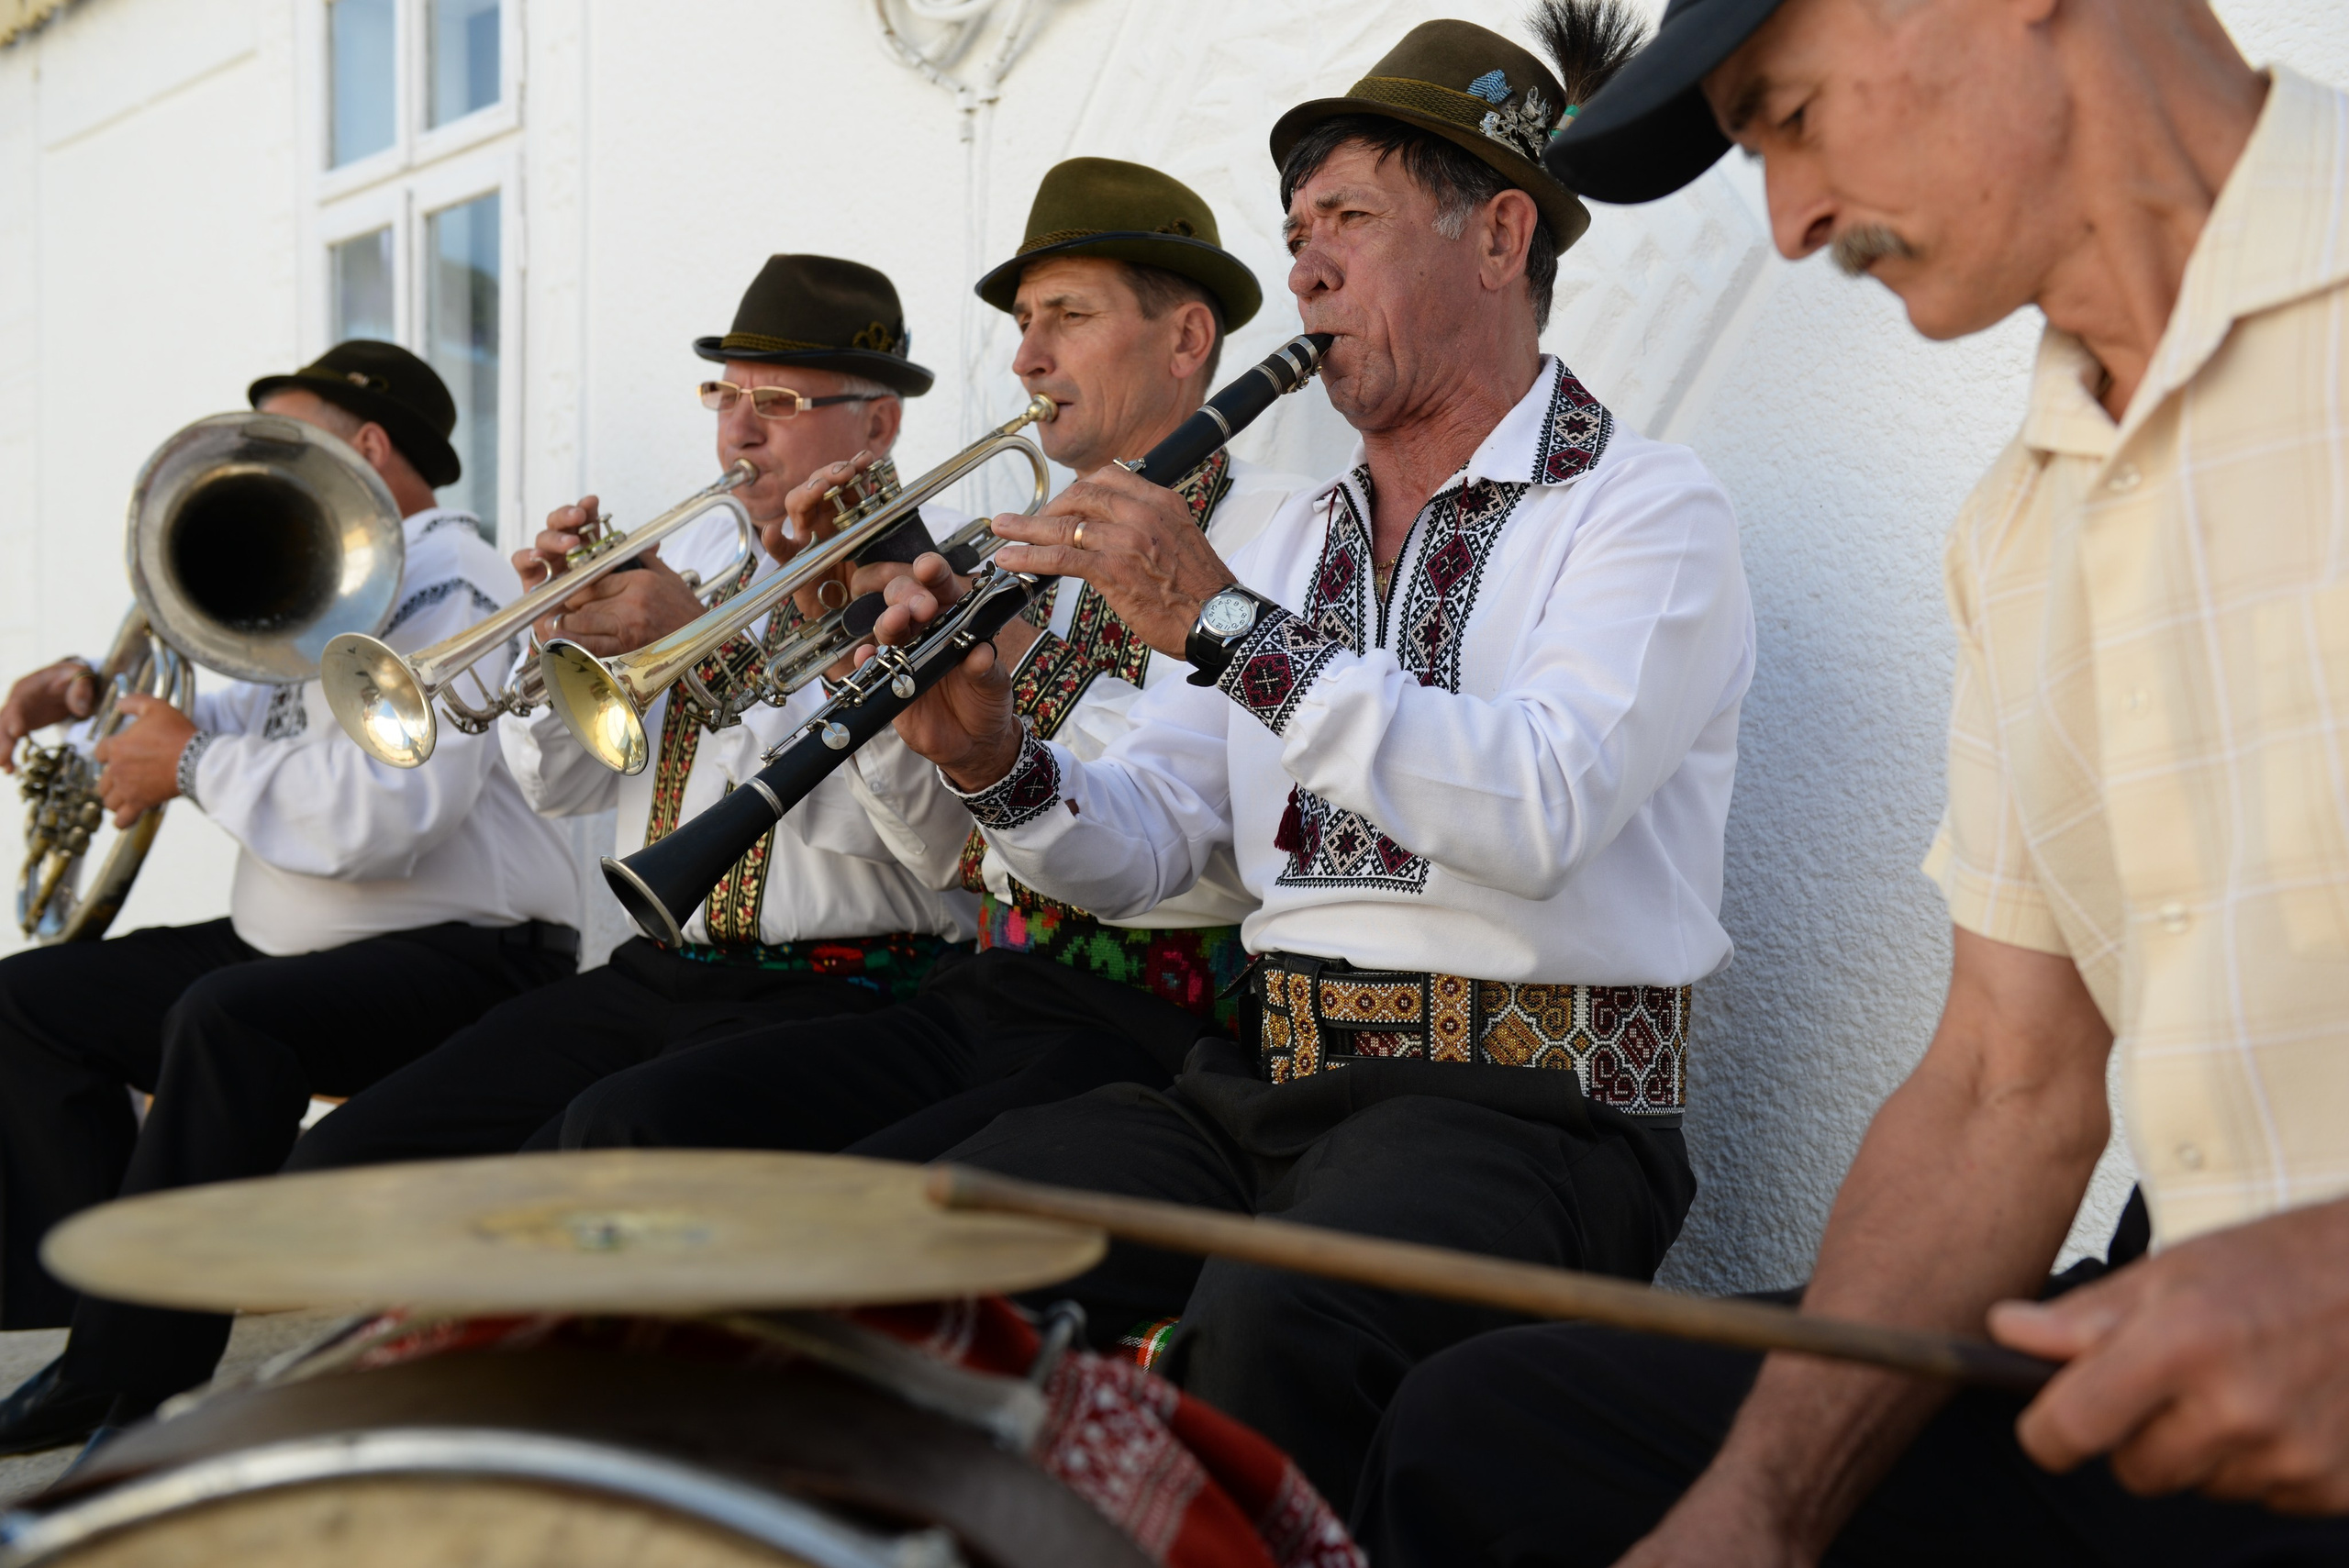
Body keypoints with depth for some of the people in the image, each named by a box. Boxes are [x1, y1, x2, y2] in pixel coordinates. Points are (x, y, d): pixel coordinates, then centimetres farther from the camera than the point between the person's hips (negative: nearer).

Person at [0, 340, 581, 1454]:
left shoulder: (453, 589, -15)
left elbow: (384, 813, -29)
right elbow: (263, 722, 31)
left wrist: (195, 763, -16)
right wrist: (99, 695, 14)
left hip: (463, 954, -10)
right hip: (296, 947, 11)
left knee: (229, 1019, -36)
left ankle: (130, 1382, -26)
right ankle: (112, 1300, -1)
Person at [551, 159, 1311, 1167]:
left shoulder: (1270, 527, -3)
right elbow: (948, 849, 16)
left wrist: (1009, 671, -16)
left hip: (1153, 1024, -7)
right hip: (984, 999, 7)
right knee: (626, 1124, -7)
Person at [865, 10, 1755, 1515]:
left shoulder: (1645, 507, -2)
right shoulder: (1296, 536, 20)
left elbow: (1540, 813, -21)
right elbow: (1143, 844, 14)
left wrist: (1223, 622, -22)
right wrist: (995, 760, -7)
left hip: (1527, 1102, -6)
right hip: (1269, 1087, 6)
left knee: (1265, 1324, -35)